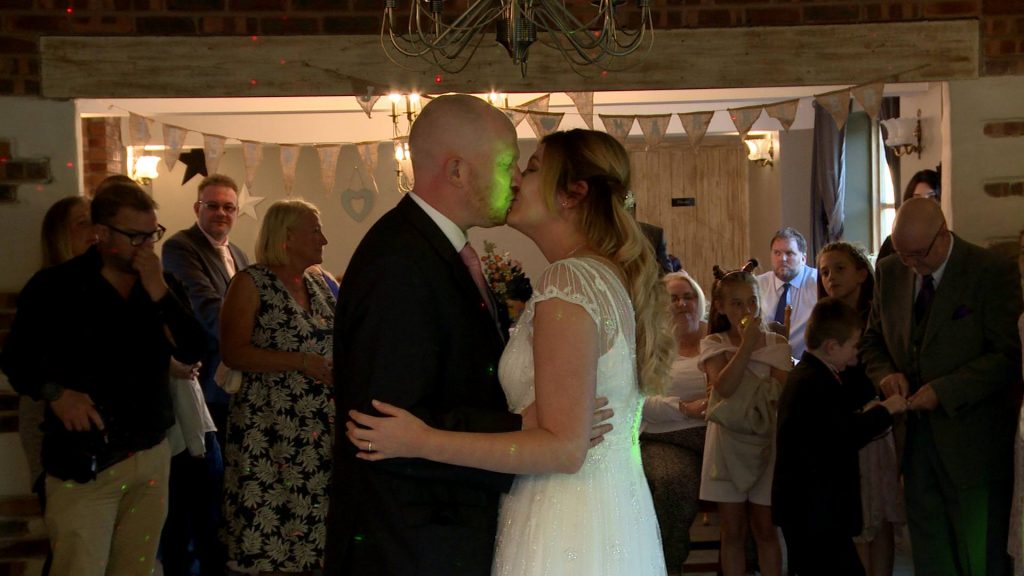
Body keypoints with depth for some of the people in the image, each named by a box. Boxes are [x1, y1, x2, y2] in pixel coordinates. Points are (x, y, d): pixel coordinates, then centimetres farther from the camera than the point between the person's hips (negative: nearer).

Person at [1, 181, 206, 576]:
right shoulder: (55, 286, -5)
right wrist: (54, 392, -19)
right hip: (83, 462, -4)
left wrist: (160, 294, -13)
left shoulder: (163, 284, 8)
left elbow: (193, 352, -2)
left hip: (151, 455, 4)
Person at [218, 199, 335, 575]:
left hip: (320, 427, 6)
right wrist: (304, 363, -19)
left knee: (312, 516, 7)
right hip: (268, 429, -6)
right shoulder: (251, 283, -6)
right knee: (268, 525, -3)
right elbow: (234, 353, -14)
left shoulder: (318, 282, 12)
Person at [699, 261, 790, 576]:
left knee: (765, 527, 6)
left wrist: (758, 345, -12)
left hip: (767, 440, 0)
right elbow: (724, 386, -16)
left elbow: (783, 391, -9)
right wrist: (746, 344, -17)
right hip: (728, 441, 0)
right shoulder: (713, 344, 2)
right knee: (732, 530, 7)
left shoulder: (776, 344, 3)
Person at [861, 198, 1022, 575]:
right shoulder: (890, 272, 6)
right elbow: (873, 339, 15)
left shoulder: (992, 272, -11)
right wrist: (886, 373, -7)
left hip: (972, 441, -5)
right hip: (916, 439, 5)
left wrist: (943, 391, -22)